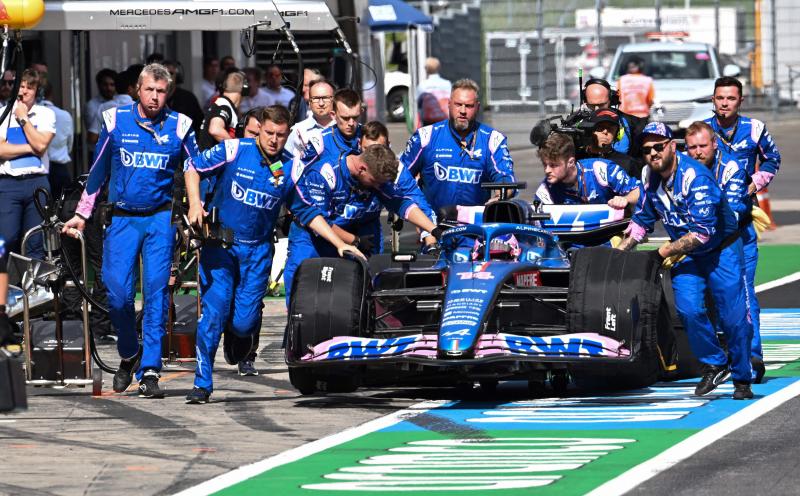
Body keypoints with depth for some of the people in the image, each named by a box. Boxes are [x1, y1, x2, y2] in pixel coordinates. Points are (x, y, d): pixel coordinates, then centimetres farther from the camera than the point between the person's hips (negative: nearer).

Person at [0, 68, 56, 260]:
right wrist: (30, 148, -8)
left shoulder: (45, 114, 8)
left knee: (36, 243, 0)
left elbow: (41, 144, -9)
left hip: (37, 181, 0)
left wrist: (23, 118, -3)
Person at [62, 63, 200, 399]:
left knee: (156, 292, -7)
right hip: (122, 219, 0)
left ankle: (149, 371, -4)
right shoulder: (116, 121, 2)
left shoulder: (179, 126, 1)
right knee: (117, 292, -8)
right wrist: (81, 215, 13)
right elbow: (98, 170, 12)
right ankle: (129, 355, 18)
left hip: (160, 218, 0)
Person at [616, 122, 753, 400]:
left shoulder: (695, 177, -27)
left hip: (722, 250, -5)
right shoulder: (650, 177, -5)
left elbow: (701, 233, -31)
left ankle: (742, 379, 10)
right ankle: (714, 365, 3)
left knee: (733, 317, -6)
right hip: (686, 255, 5)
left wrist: (662, 253, -28)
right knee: (688, 309, -15)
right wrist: (618, 252, 0)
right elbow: (642, 220, 10)